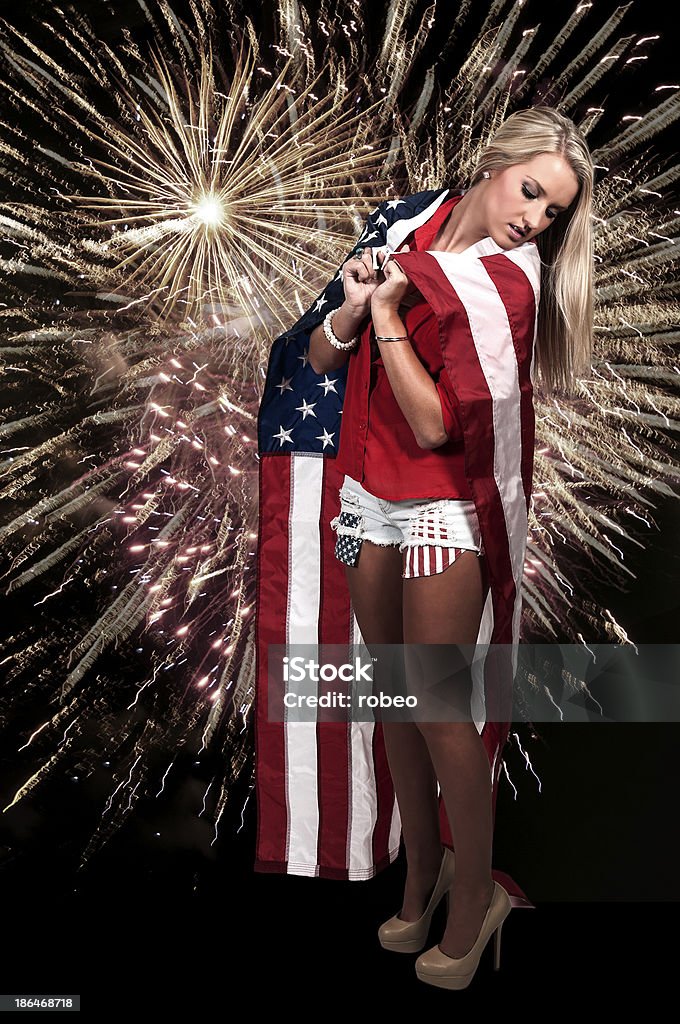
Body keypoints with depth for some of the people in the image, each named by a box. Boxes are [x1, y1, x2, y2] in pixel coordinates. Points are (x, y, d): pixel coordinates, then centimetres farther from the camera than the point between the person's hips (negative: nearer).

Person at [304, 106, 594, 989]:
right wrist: (356, 303, -10)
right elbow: (320, 359, 9)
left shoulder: (506, 286, -10)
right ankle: (422, 868, 32)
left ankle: (475, 893, 19)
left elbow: (435, 424, -19)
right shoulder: (410, 238, 7)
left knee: (438, 707, -2)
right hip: (369, 499, 6)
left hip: (444, 512, -6)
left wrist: (388, 313, -13)